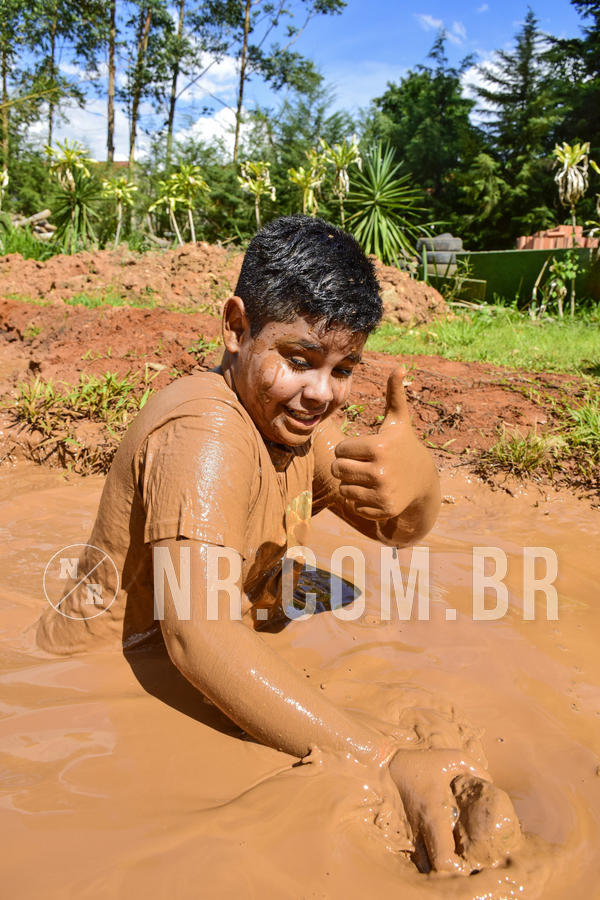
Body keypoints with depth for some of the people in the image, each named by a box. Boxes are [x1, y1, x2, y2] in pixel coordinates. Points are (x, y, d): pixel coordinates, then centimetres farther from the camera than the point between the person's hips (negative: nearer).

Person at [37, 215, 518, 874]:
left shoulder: (290, 414, 0)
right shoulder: (204, 432, -30)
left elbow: (395, 529, -2)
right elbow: (199, 635, -42)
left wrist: (418, 480, -28)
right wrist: (386, 763, -48)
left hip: (218, 666, 9)